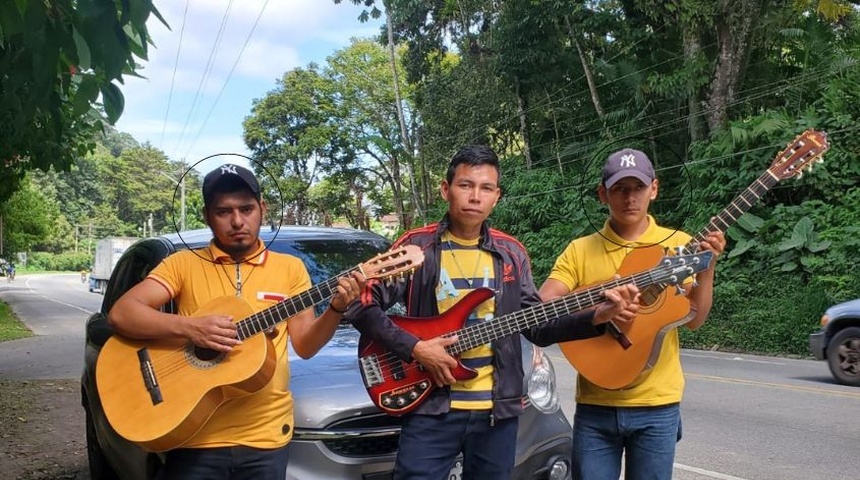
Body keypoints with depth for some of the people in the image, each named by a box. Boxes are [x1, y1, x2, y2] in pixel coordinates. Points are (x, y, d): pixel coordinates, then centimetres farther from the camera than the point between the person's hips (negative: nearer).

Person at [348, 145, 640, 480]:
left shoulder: (511, 253, 7)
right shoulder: (416, 246, -4)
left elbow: (537, 326, 7)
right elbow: (363, 307, -5)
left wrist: (596, 318, -8)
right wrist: (413, 348, -16)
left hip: (497, 407, 4)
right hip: (432, 406, -3)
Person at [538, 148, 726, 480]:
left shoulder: (679, 245, 3)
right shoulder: (580, 250, 1)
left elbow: (693, 319, -1)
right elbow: (541, 308, -9)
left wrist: (706, 268, -15)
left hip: (657, 406, 0)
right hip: (595, 405, 0)